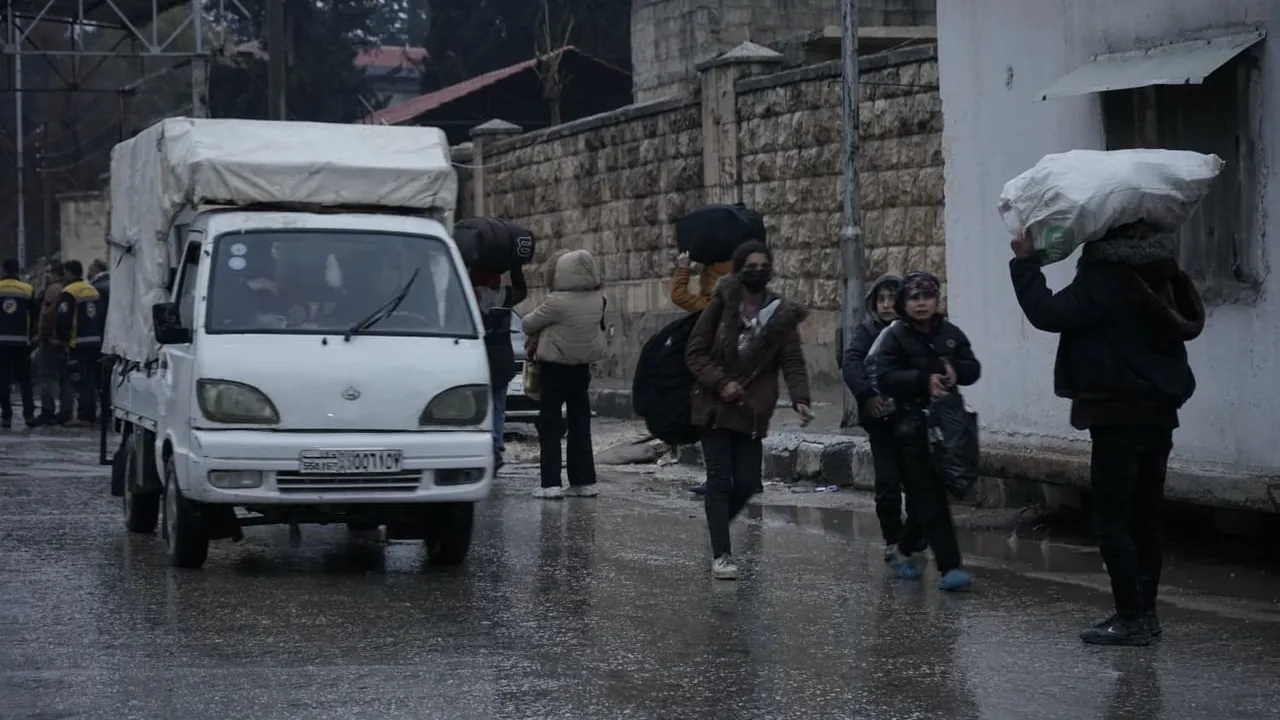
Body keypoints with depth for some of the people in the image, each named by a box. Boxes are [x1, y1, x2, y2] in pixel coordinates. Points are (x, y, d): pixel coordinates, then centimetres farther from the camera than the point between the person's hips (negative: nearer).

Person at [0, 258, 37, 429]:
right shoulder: (28, 290, 0)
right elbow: (34, 317, 3)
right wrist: (31, 337, 11)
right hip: (21, 341, 1)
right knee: (24, 379, 10)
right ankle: (29, 414, 5)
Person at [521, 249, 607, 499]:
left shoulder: (557, 302, -22)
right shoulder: (597, 300, -4)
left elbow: (528, 324, -12)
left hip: (556, 368, -6)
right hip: (582, 368, 6)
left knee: (549, 425, 1)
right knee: (580, 424, 13)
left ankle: (551, 483, -5)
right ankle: (585, 481, 14)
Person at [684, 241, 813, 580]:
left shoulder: (782, 316, 0)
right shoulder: (722, 305, -5)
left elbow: (792, 362, -6)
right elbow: (695, 351, -4)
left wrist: (800, 399, -23)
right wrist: (720, 383, -17)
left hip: (752, 410, 2)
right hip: (714, 405, -2)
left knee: (746, 482, 3)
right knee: (720, 478, -6)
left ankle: (718, 522, 34)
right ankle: (721, 554, -1)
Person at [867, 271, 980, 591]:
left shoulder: (950, 333, 9)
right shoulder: (894, 336, -5)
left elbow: (973, 369, 9)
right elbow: (884, 378, -16)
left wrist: (956, 371, -14)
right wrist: (924, 379, -26)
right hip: (913, 426, -5)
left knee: (923, 497, 14)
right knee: (931, 499, -10)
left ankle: (906, 550, 33)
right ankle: (949, 566, -14)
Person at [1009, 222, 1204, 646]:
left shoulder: (1105, 280, -17)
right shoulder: (1159, 274, 8)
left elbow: (1048, 313, -21)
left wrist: (1025, 262, -10)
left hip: (1119, 417, -8)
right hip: (1159, 413, 8)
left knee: (1112, 521, -4)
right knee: (1145, 518, 13)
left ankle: (1131, 618, -6)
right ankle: (1145, 613, 18)